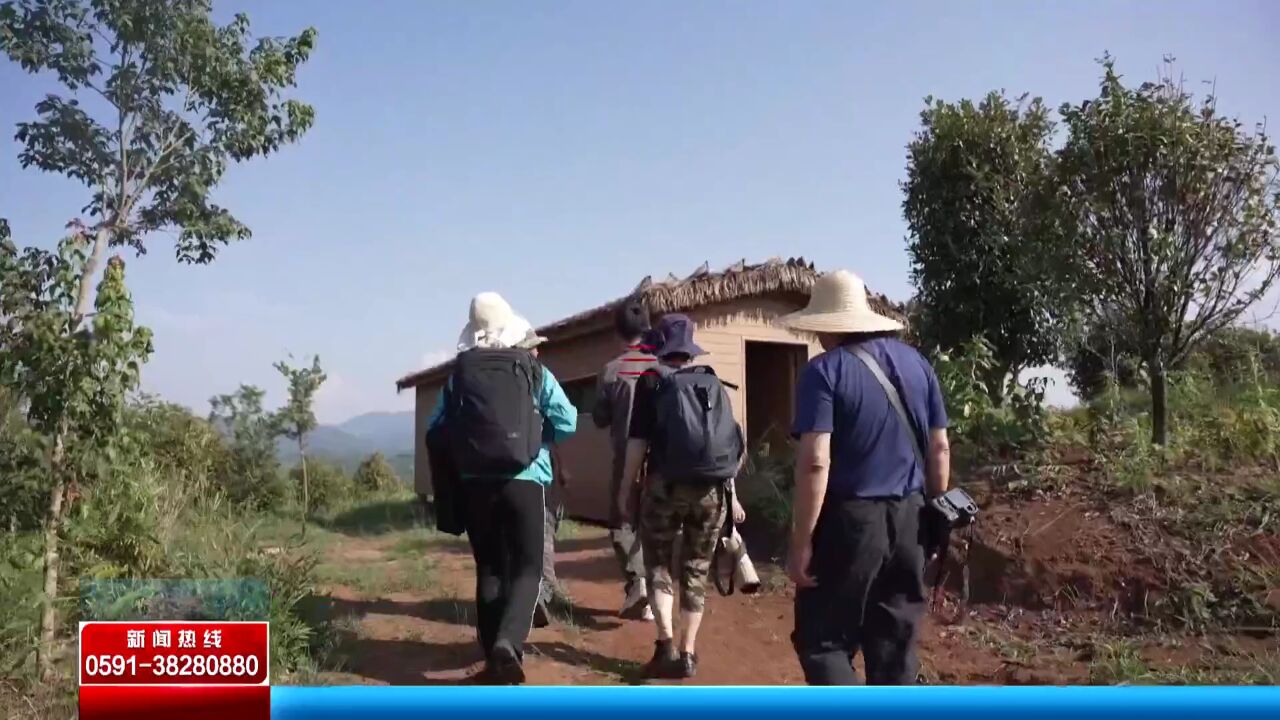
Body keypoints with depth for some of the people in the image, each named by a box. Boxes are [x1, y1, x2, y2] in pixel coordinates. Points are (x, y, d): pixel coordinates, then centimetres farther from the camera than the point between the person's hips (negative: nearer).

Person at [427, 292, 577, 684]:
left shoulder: (459, 373, 4)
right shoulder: (534, 370, 0)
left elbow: (436, 427, 8)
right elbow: (568, 422, 3)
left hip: (475, 484, 2)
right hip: (524, 481, -2)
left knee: (489, 569, 15)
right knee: (527, 566, 5)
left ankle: (494, 654, 18)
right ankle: (508, 642, -18)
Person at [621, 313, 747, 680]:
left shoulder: (652, 381, -1)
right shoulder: (713, 384, 11)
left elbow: (638, 442, -7)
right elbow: (730, 442, 12)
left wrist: (626, 489, 0)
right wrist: (731, 494, 18)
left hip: (666, 486, -3)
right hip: (712, 490, 3)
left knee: (658, 566, 10)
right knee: (696, 571, 12)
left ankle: (666, 645, -4)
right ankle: (687, 654, 14)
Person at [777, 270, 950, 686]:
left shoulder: (825, 371, -10)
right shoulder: (915, 361, 9)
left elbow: (815, 462, -18)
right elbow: (940, 448, 11)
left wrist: (801, 542, -14)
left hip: (851, 519, -6)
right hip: (909, 518, 6)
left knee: (821, 638, 5)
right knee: (896, 643, 15)